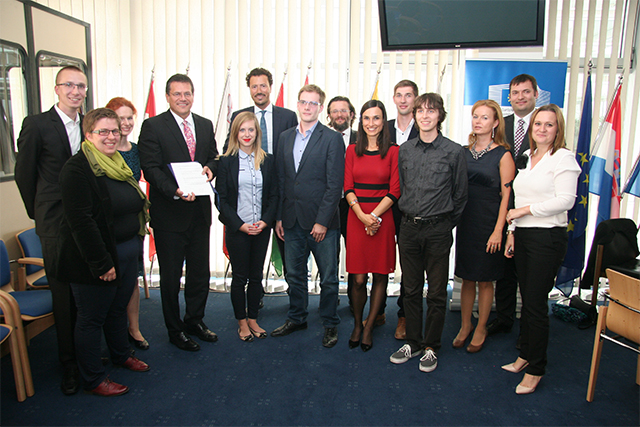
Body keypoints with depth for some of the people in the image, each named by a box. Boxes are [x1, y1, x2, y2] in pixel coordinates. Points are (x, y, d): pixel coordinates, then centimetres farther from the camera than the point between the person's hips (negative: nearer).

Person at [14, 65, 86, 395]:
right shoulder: (37, 124, -5)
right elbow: (24, 173, 1)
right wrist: (39, 214, 5)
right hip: (55, 224, -4)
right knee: (64, 295, 4)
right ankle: (69, 364, 19)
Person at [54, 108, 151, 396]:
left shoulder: (119, 164, 10)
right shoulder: (77, 169, -16)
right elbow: (80, 221, -22)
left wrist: (135, 246, 12)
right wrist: (102, 263, -22)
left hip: (128, 251, 8)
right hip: (96, 257, -8)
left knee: (119, 308, 23)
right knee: (92, 318, 6)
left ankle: (121, 354, 43)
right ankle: (93, 380, 21)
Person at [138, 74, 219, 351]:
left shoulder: (205, 125, 10)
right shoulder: (153, 126, -6)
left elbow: (213, 158, 15)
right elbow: (151, 168, -13)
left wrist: (210, 169, -8)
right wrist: (174, 191, -27)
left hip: (200, 211, 5)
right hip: (169, 213, -5)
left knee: (200, 271, 16)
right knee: (170, 276, 8)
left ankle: (195, 321, 36)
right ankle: (175, 330, 25)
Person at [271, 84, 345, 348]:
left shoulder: (332, 139, -6)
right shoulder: (285, 138, 11)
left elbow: (335, 185, -10)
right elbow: (280, 180, 11)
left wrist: (322, 221, -14)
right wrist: (279, 216, 6)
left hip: (321, 222, -5)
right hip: (292, 221, 5)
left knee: (328, 277, 8)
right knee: (294, 274, 16)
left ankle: (330, 324, 25)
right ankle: (296, 318, 35)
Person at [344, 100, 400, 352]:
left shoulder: (393, 152, 2)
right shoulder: (352, 151, 9)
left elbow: (394, 191, -3)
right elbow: (348, 188, 3)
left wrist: (374, 215, -13)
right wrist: (362, 216, -11)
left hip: (383, 218, -1)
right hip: (356, 218, 1)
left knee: (380, 276, 6)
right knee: (358, 279, 1)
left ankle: (369, 327, 22)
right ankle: (357, 324, 24)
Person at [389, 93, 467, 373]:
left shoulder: (454, 151, -3)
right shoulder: (404, 150, 7)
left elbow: (459, 194, 3)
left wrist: (445, 224, 6)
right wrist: (409, 217, 12)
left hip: (438, 229, -3)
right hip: (409, 227, 3)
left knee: (436, 293, 6)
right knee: (411, 290, 12)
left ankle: (431, 347, 22)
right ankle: (413, 342, 27)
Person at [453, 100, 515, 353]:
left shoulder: (502, 155, -5)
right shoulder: (464, 152, 7)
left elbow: (506, 196, -8)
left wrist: (498, 230, -15)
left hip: (488, 223, -3)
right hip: (465, 221, 4)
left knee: (485, 280, 7)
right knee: (466, 279, 12)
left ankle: (480, 329, 24)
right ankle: (465, 326, 27)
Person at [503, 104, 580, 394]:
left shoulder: (563, 158, -7)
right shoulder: (528, 158, 15)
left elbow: (565, 200, -17)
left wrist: (524, 210, -12)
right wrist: (512, 232, 14)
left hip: (548, 238, -7)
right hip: (523, 236, 7)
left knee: (536, 304, -2)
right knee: (526, 299, 14)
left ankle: (535, 370, 12)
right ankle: (524, 356, 28)